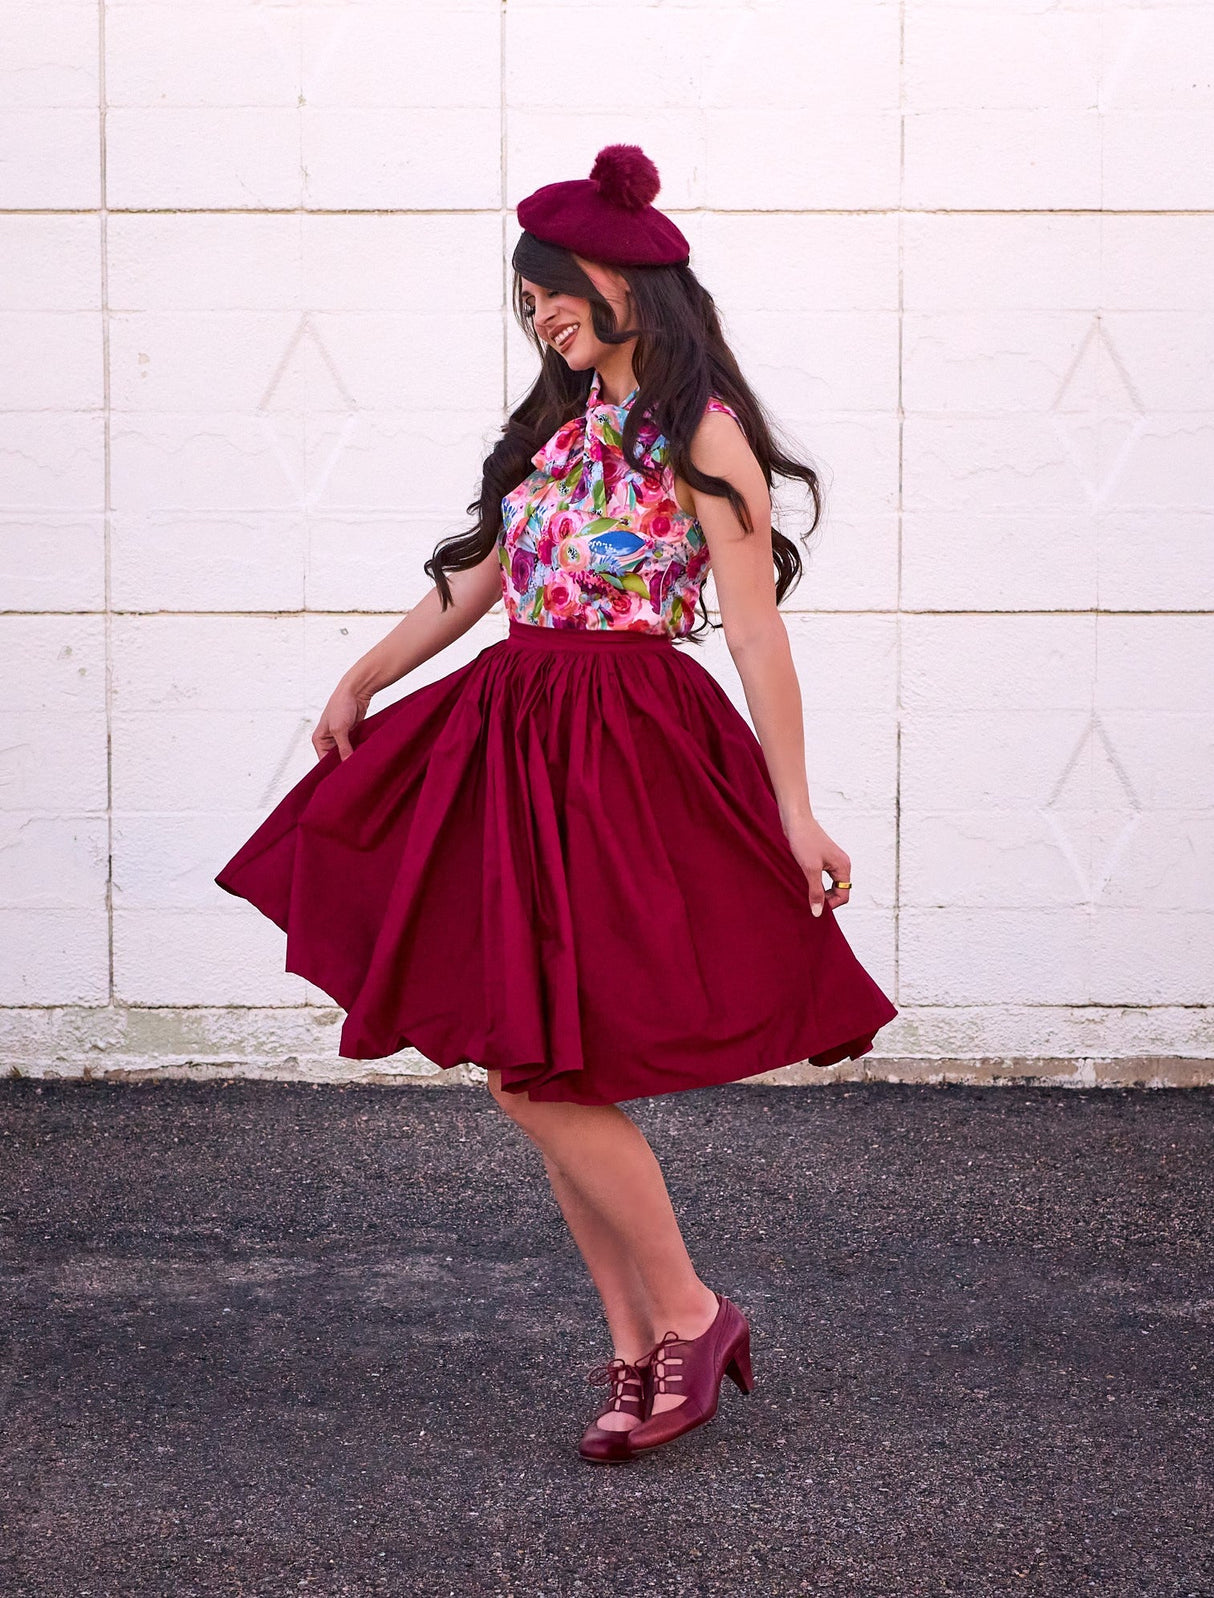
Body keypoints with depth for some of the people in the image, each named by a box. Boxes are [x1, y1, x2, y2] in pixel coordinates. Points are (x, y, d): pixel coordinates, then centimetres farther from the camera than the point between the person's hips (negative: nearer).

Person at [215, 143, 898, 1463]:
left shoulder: (702, 433, -7)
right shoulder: (559, 425, 15)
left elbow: (755, 628, -10)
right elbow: (477, 578, 25)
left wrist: (796, 811, -12)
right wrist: (360, 682, 24)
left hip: (629, 759, -8)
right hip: (516, 749, 8)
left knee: (540, 1074, -12)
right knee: (537, 1070, 6)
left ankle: (689, 1318, 4)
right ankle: (637, 1352, 15)